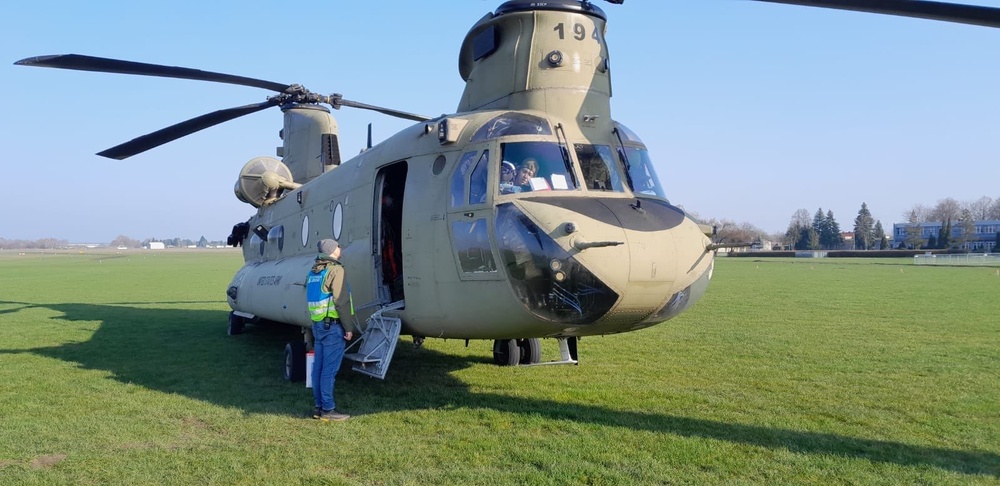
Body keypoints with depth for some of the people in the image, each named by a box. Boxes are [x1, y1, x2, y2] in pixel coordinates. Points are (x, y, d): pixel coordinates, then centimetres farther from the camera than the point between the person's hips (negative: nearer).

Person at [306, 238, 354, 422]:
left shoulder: (313, 271, 14)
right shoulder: (335, 270, -12)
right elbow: (341, 301, -17)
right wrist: (349, 327, -13)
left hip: (318, 324, 8)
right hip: (333, 325, -8)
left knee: (318, 366, 11)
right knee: (329, 369, -5)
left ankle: (318, 406, 17)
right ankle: (327, 410, -2)